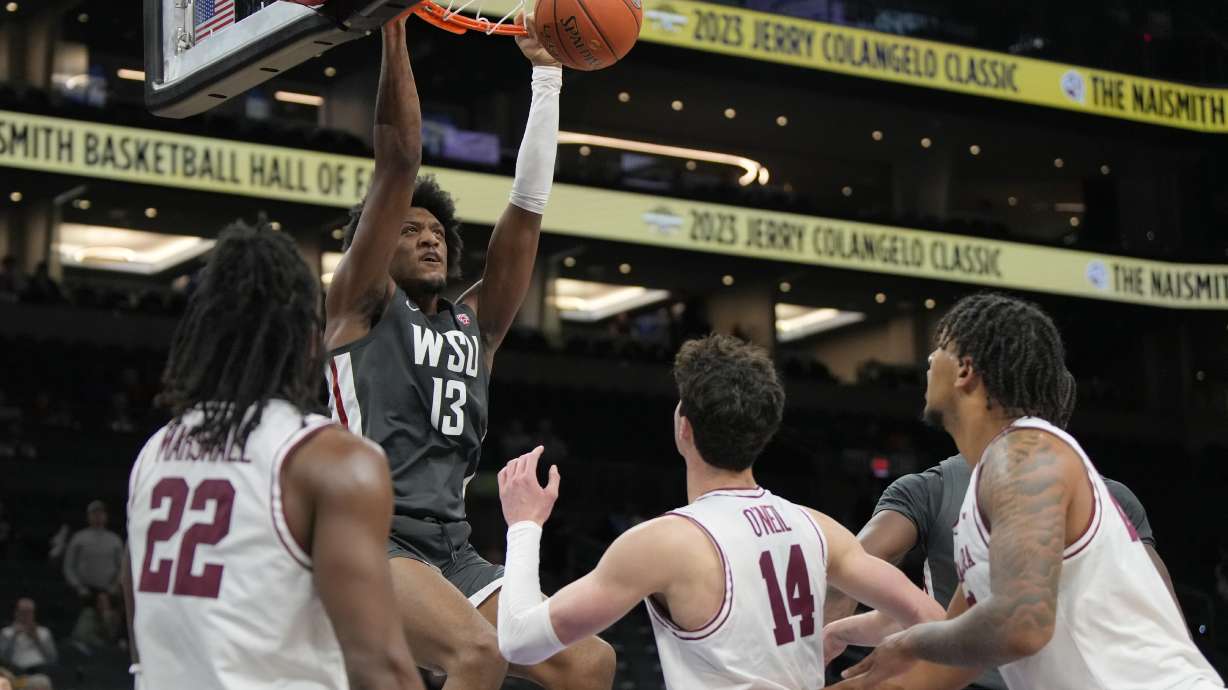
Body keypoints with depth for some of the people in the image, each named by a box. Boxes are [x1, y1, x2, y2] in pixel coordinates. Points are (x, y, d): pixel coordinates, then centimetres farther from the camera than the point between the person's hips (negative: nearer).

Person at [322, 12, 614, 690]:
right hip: (373, 538, -7)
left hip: (455, 549, 7)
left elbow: (527, 207, 17)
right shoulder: (361, 303, 7)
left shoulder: (473, 325, 22)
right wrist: (394, 25, -3)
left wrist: (547, 76, 17)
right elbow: (399, 159, -1)